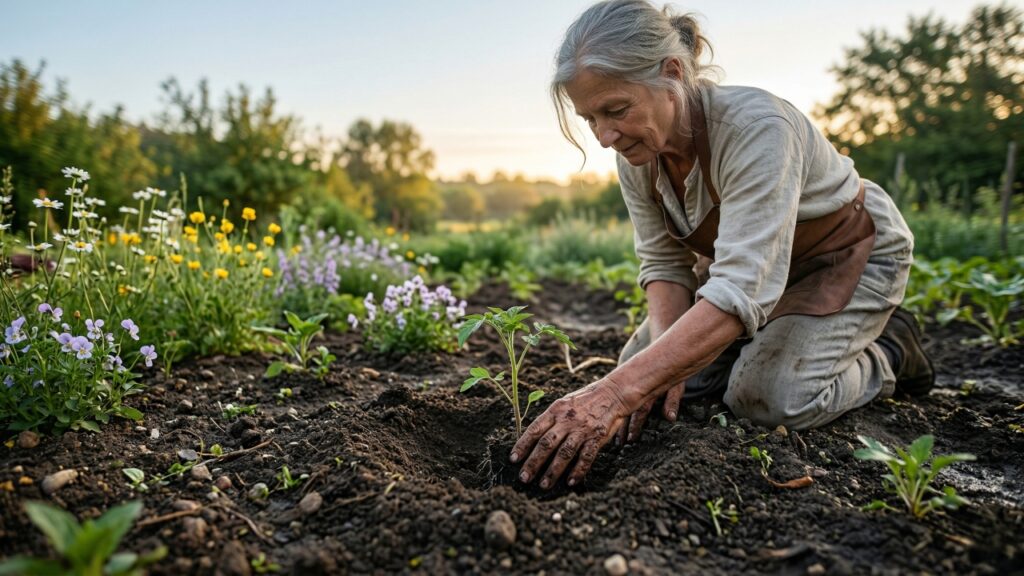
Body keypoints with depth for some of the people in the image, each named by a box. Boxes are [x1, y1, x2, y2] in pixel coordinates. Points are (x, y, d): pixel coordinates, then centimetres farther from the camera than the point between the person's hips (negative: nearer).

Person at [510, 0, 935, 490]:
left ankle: (887, 351, 5)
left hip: (852, 253, -5)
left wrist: (617, 392, -54)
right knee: (644, 369, -7)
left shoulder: (756, 128, -37)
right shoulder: (638, 152, -17)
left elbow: (742, 290, -45)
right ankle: (777, 336, 15)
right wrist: (665, 358, -28)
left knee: (766, 394, -26)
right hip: (747, 259, 6)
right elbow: (663, 264, -9)